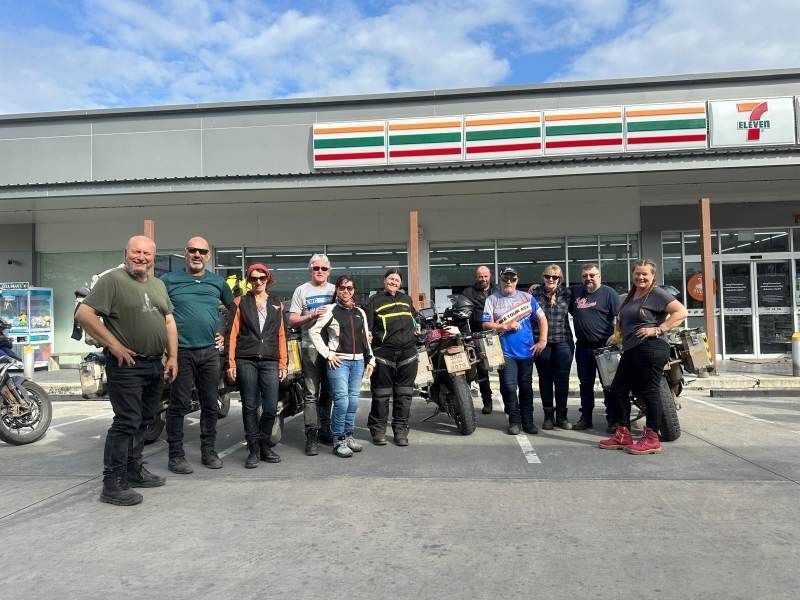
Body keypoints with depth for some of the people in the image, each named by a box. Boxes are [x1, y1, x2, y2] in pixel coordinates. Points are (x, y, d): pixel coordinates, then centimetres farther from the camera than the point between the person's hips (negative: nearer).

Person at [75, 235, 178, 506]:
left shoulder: (158, 285, 16)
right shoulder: (112, 280, -8)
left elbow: (169, 322, 18)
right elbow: (84, 314, -15)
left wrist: (173, 357, 9)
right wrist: (114, 345, -16)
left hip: (155, 365, 8)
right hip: (126, 364, -8)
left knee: (144, 421, 15)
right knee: (127, 422, -8)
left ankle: (134, 471, 28)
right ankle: (113, 484, 1)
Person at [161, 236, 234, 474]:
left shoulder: (218, 282, 11)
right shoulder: (169, 280, 3)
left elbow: (234, 307, 23)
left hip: (210, 352, 3)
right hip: (181, 352, -3)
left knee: (210, 405, 9)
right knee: (179, 405, 0)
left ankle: (209, 451, 22)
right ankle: (176, 455, 11)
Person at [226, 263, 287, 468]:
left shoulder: (277, 305, 16)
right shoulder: (240, 303, 9)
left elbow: (281, 336, 14)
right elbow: (232, 333, 3)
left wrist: (283, 364, 8)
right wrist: (231, 363, -5)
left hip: (270, 362, 2)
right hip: (246, 362, -2)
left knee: (271, 408, -3)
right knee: (250, 407, 3)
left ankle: (264, 446, 17)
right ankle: (253, 450, 13)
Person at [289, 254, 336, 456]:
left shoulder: (335, 290, 14)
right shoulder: (302, 290, 5)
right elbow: (292, 320, 0)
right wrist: (312, 315, -15)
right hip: (311, 346, -3)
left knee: (328, 392, 12)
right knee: (311, 393, -6)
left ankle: (325, 430, 23)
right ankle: (311, 436, -2)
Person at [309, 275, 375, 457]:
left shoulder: (360, 312, 16)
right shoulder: (331, 311, 0)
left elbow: (366, 338, 20)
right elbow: (313, 331, -3)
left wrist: (370, 360, 15)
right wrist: (327, 353, -7)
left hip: (358, 361, 5)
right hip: (338, 361, -5)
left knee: (353, 401, 7)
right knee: (342, 401, -11)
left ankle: (348, 435, 21)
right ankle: (338, 441, 0)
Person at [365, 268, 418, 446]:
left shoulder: (407, 299, 19)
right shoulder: (375, 301, 4)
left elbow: (414, 317, 35)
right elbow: (367, 327, -2)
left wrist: (415, 329, 19)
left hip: (408, 352, 4)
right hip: (383, 353, -4)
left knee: (404, 394, 7)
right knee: (381, 395, 0)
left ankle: (401, 430, 15)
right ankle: (378, 430, 12)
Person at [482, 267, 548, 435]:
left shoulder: (526, 297, 10)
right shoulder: (492, 300, 3)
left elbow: (542, 318, 11)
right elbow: (486, 324, -3)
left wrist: (542, 340, 3)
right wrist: (506, 326, -13)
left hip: (527, 351, 3)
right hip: (505, 353, -2)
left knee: (526, 387, 10)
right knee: (509, 387, -7)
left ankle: (528, 421, 21)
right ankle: (514, 421, 9)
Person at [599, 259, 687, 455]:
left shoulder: (657, 294, -5)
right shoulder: (630, 296, 20)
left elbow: (681, 312, -15)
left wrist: (657, 330, -17)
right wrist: (618, 336, 20)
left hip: (650, 349, -9)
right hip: (631, 350, 9)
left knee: (649, 392, -4)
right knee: (618, 390, 10)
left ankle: (652, 439, 7)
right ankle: (622, 435, 19)